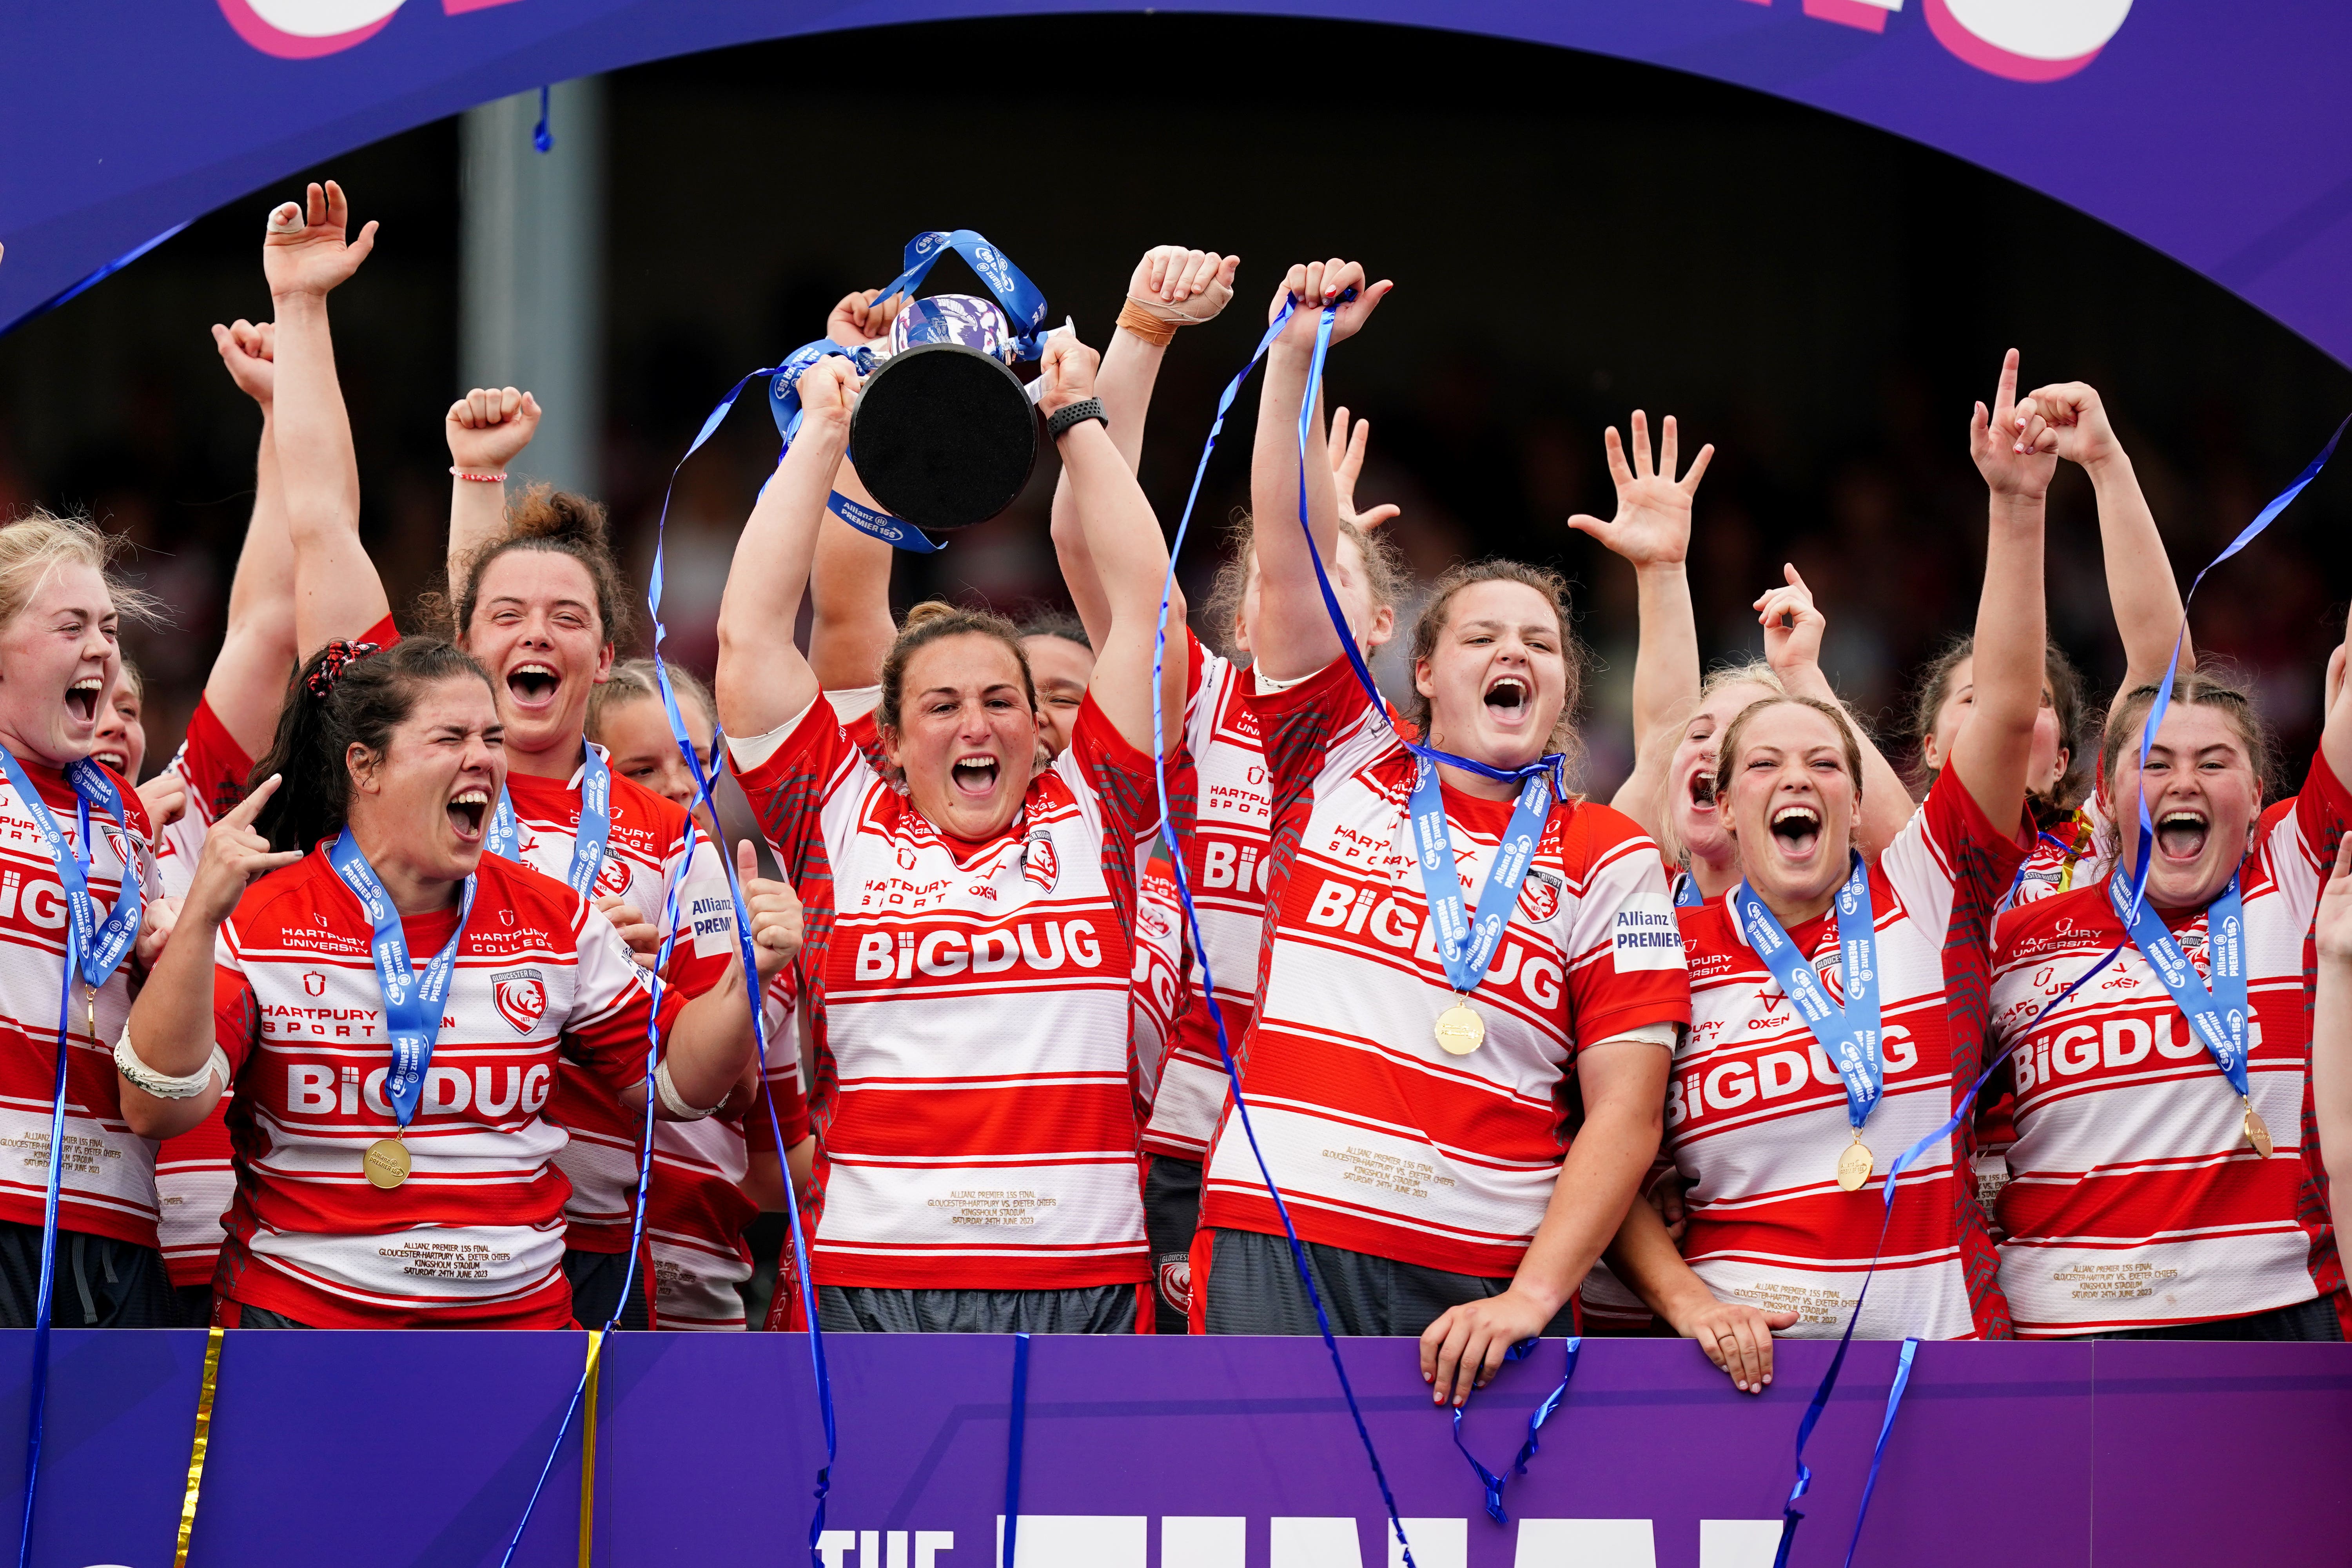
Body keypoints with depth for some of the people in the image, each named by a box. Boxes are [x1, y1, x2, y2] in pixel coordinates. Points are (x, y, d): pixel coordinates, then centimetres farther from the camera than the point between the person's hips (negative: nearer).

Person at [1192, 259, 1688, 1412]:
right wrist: (1296, 362, -2)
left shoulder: (1606, 859, 10)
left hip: (1481, 1292, 0)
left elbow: (1626, 1110, 2)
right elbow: (1291, 564, 7)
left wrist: (1532, 1296, -11)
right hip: (1274, 1262, 0)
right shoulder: (1344, 769, 15)